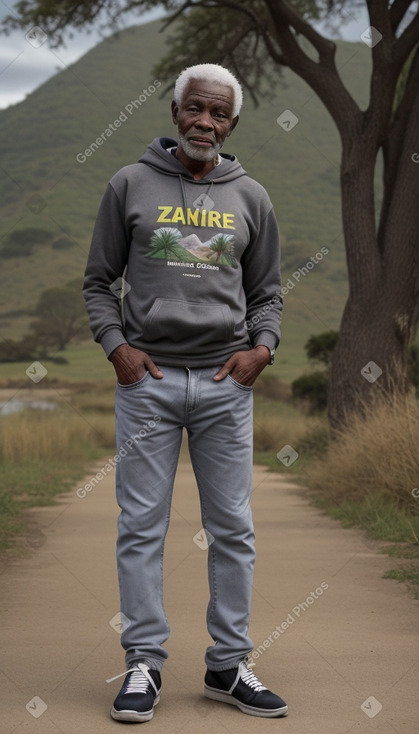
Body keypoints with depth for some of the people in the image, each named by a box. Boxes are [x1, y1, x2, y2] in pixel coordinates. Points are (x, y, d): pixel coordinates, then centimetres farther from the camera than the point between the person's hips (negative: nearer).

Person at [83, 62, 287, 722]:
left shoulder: (250, 197, 11)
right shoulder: (131, 185, 5)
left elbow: (267, 290, 16)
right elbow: (99, 280, 8)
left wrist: (262, 347, -2)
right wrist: (116, 345, -7)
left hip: (226, 382, 2)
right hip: (147, 378, -2)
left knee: (232, 528, 5)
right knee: (141, 526, 0)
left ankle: (229, 665, 15)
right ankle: (144, 664, 10)